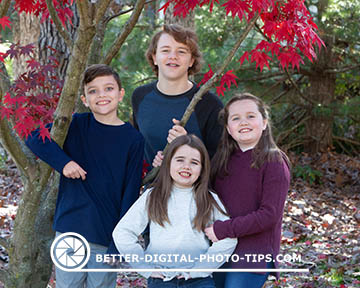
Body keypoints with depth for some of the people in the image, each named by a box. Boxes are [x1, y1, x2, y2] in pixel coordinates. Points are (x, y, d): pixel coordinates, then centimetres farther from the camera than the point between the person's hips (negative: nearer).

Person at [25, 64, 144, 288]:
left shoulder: (134, 140, -3)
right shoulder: (76, 125, 2)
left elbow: (131, 194, -4)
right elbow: (34, 137, 0)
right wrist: (62, 161, -15)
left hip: (107, 238, -2)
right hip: (69, 231, 2)